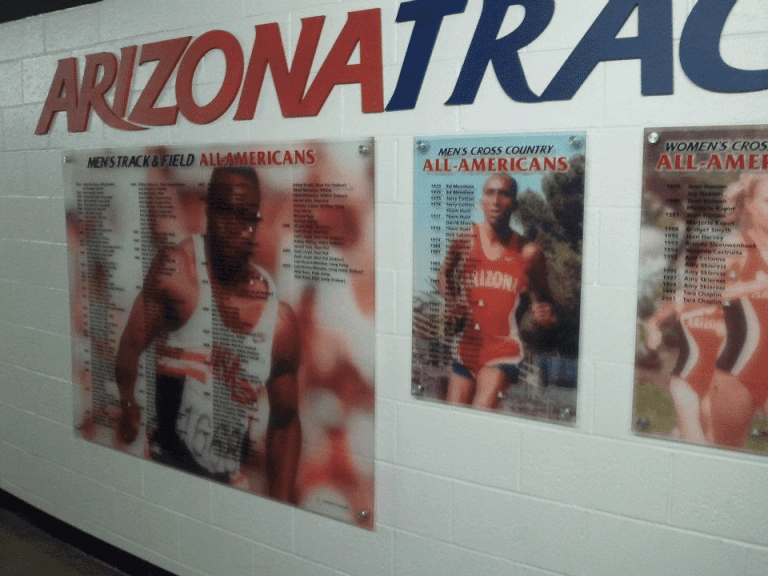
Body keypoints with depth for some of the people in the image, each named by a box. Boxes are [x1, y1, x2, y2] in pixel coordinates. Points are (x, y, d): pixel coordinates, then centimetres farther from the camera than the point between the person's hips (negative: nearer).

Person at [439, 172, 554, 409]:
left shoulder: (528, 253, -6)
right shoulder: (465, 240, -2)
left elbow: (542, 298, 8)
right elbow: (445, 275, 18)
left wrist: (544, 314, -14)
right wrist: (451, 304, 1)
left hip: (503, 348, -3)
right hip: (466, 346, 3)